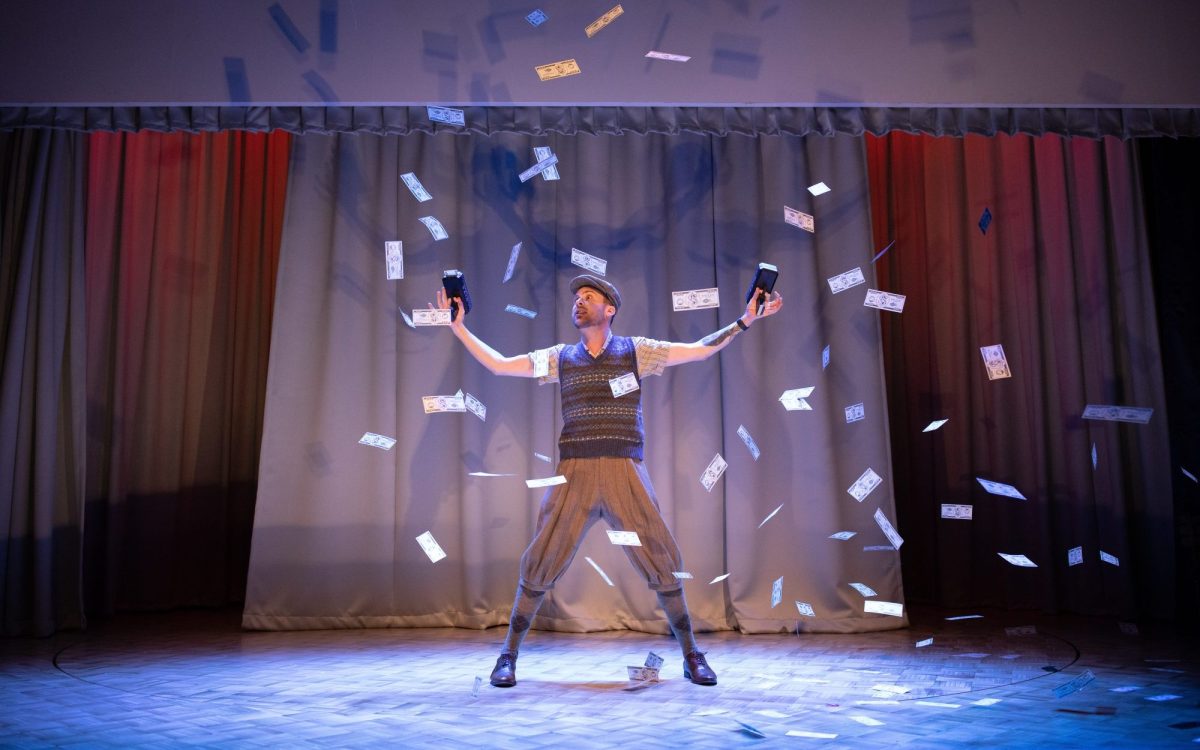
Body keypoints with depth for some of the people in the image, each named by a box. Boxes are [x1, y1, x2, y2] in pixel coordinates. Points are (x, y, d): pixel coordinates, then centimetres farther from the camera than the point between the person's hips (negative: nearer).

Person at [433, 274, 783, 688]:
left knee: (663, 562, -2)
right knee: (540, 564, -1)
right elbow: (499, 364, 14)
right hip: (574, 473, 1)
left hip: (625, 473, -1)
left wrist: (745, 319, 1)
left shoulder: (635, 351, 8)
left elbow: (699, 350, 7)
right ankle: (508, 655, 15)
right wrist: (459, 327, 11)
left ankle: (691, 656, 15)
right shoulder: (560, 357, 13)